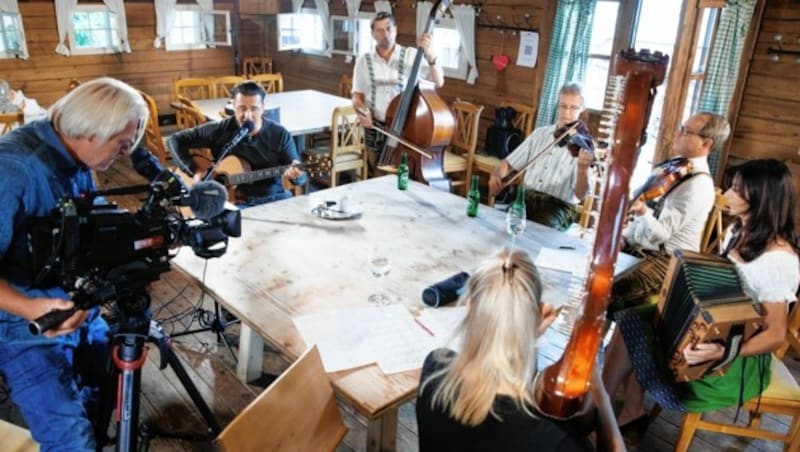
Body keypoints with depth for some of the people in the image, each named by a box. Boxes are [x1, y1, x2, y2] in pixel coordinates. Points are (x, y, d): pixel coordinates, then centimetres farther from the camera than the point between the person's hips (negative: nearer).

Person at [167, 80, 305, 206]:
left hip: (273, 199, 2)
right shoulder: (219, 130, -2)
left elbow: (301, 178, 0)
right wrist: (195, 170, -8)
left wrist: (296, 175, -25)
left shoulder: (280, 135, -2)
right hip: (232, 201, -1)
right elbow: (175, 140, 4)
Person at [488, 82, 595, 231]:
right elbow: (509, 163, 15)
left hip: (559, 206, -4)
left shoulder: (583, 144, -3)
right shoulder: (540, 134, 13)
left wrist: (583, 169, -33)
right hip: (527, 197, 4)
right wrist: (496, 175, -7)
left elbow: (579, 195, -13)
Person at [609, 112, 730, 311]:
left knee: (608, 292, -29)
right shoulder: (674, 164, 7)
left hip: (665, 259, -9)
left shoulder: (699, 185, -19)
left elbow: (660, 234, -25)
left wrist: (642, 211, -44)